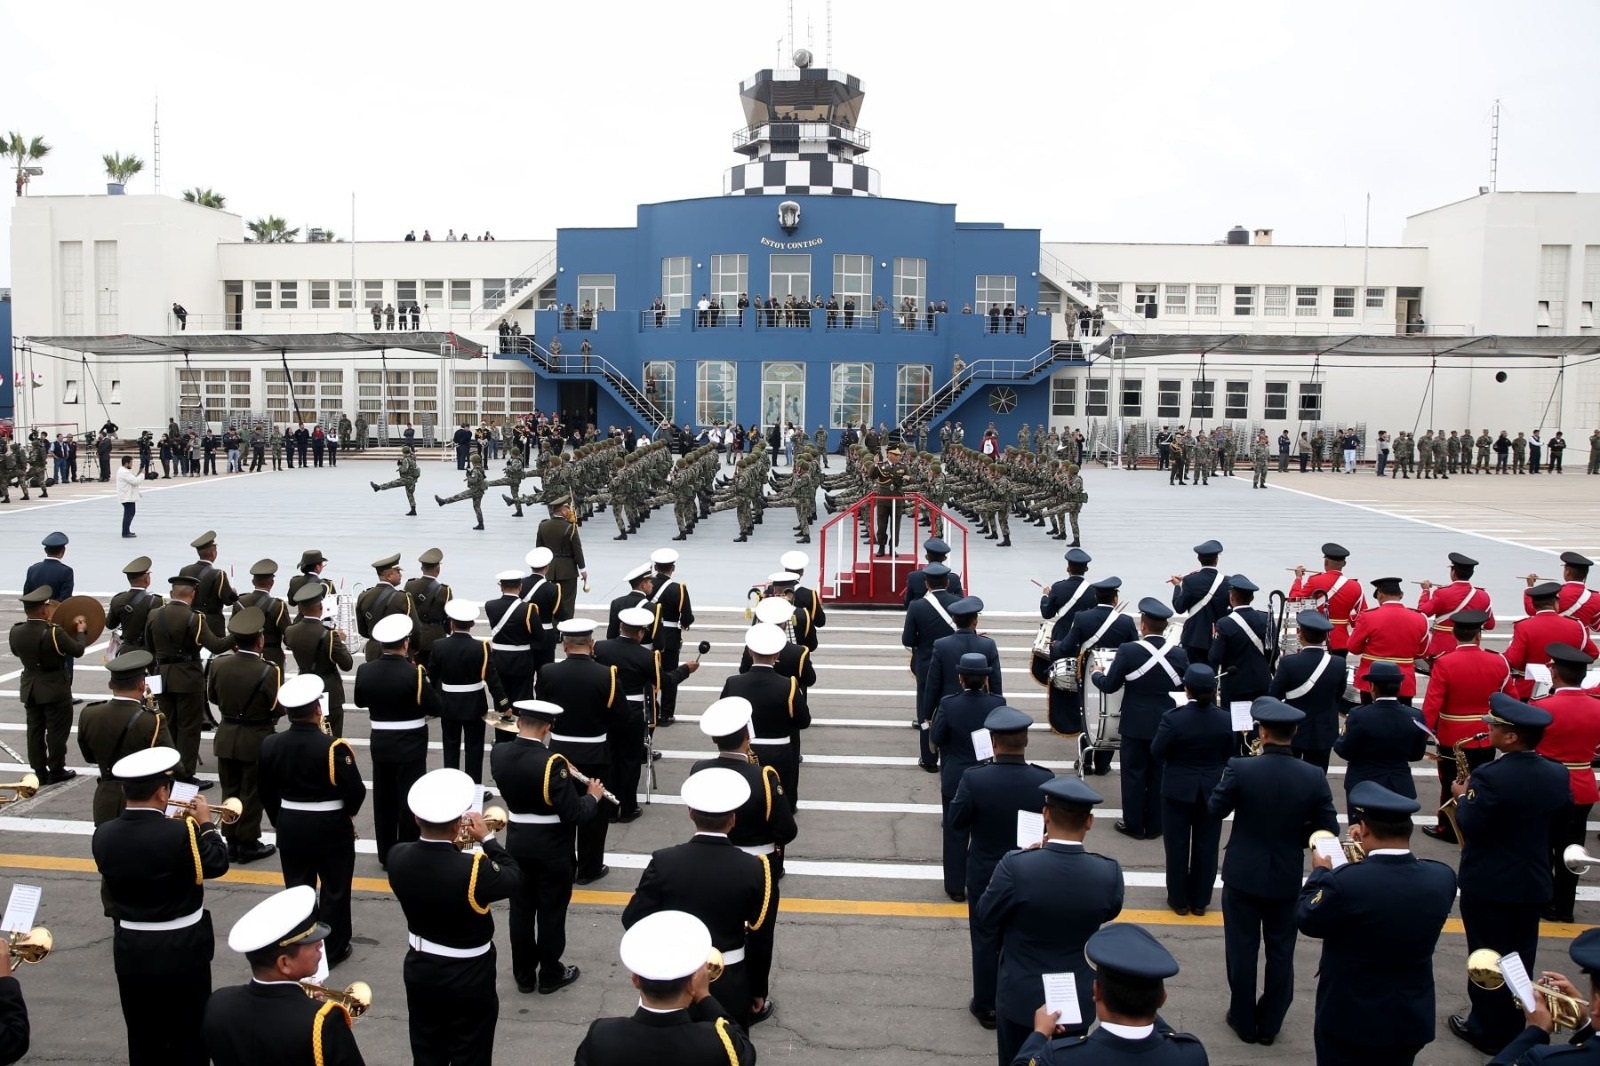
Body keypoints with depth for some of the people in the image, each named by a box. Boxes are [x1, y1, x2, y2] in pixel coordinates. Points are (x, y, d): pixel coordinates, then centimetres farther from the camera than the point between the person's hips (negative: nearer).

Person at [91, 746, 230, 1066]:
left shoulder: (103, 836, -9)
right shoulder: (181, 832, -23)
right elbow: (218, 864, -9)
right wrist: (205, 824, 4)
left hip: (131, 949, 4)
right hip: (182, 949, -4)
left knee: (143, 1036, 18)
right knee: (188, 1033, 13)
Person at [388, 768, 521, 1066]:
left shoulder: (397, 857, -18)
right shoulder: (474, 868, -32)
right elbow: (514, 879, -13)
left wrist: (450, 844, 1)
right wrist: (487, 838, -6)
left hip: (420, 968, 5)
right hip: (468, 975, -5)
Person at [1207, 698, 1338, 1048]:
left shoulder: (1241, 769, -20)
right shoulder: (1314, 777, -13)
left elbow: (1215, 809, -6)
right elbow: (1329, 831, -6)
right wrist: (1293, 836, 10)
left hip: (1242, 874, -2)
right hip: (1287, 878, 2)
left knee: (1242, 949, 12)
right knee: (1280, 951, 17)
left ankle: (1244, 1021, 24)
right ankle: (1270, 1024, 28)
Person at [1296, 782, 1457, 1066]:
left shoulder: (1346, 881, -30)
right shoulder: (1442, 877, -15)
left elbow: (1306, 920, -12)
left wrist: (1320, 873, 3)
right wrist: (1372, 853, 7)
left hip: (1349, 1019, -4)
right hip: (1412, 1019, 4)